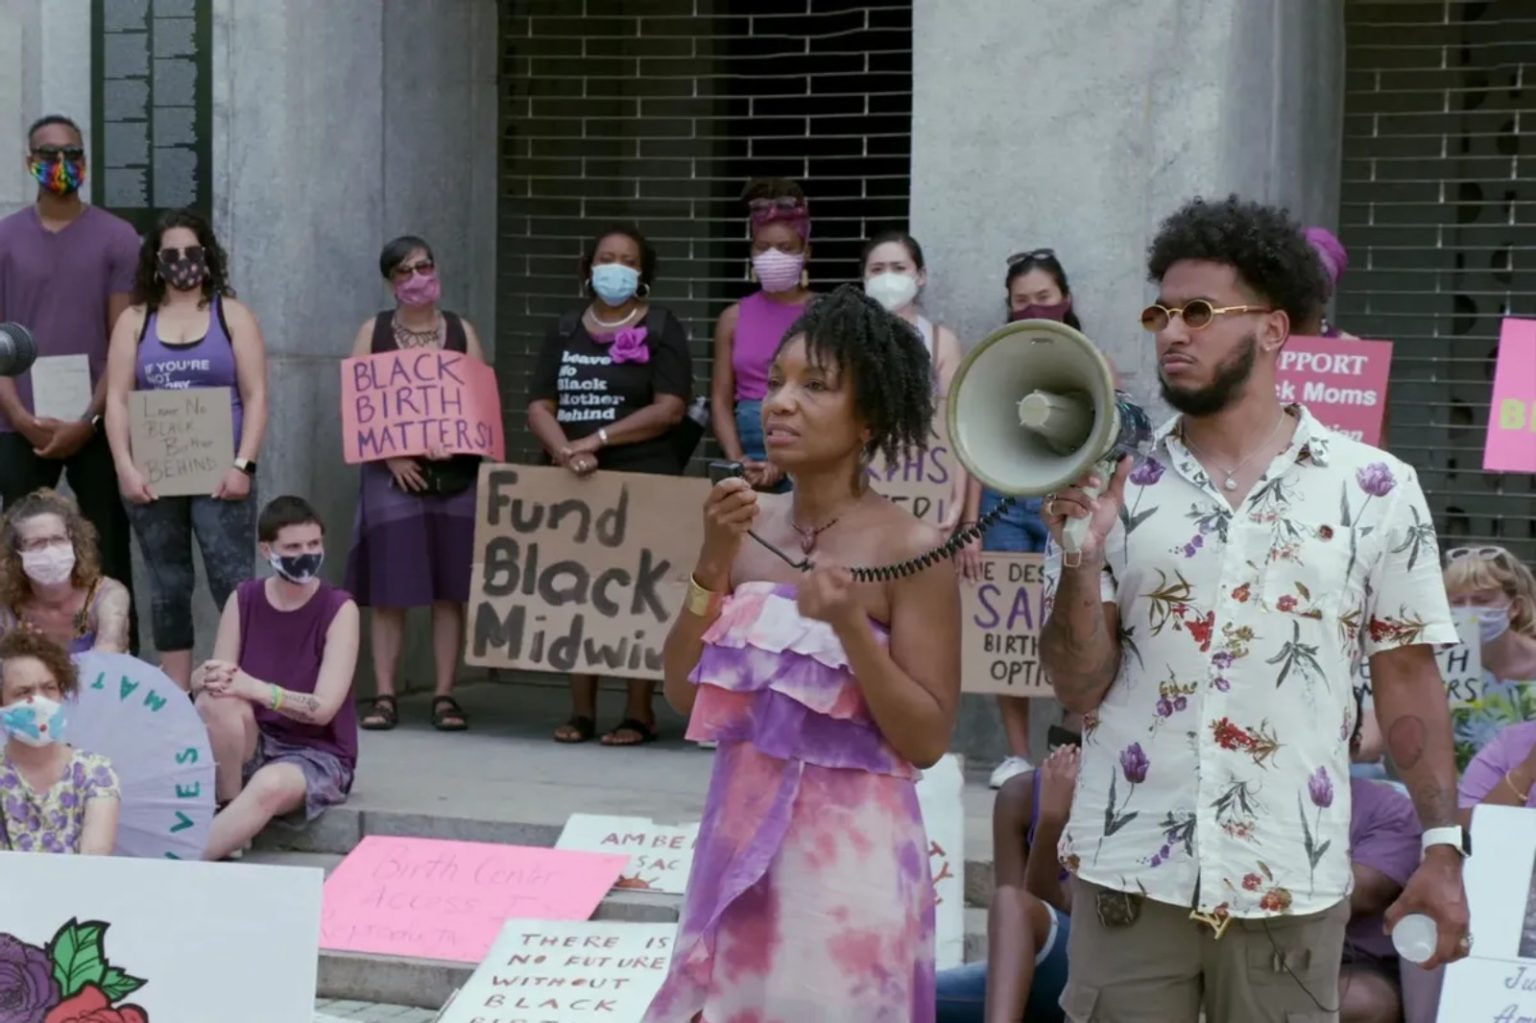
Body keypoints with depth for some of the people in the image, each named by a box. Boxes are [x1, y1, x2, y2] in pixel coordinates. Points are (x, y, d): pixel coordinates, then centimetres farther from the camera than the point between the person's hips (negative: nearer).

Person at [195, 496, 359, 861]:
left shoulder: (339, 609, -10)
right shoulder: (244, 601, 0)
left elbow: (323, 708, -17)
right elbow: (205, 678, -5)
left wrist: (254, 688, -34)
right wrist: (209, 678, -31)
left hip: (316, 753, -3)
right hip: (253, 744, 3)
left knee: (270, 787, -37)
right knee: (217, 700, -29)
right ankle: (228, 806, -15)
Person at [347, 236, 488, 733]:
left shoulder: (461, 331, 9)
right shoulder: (373, 332, 6)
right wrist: (393, 456, -12)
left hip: (454, 474, 1)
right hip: (391, 473, -1)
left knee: (450, 591, 1)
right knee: (388, 590, -2)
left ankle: (444, 696, 5)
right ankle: (384, 696, 3)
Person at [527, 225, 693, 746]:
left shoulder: (661, 328, 2)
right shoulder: (565, 332, 15)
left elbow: (670, 409, -8)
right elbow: (539, 406, 8)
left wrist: (598, 440, -12)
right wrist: (566, 451, -12)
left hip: (642, 480, -4)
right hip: (573, 483, 4)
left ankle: (640, 713, -2)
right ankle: (581, 711, 8)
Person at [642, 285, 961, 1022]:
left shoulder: (910, 549, -11)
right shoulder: (747, 525, 3)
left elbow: (927, 739, -11)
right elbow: (683, 694, 2)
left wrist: (850, 625, -23)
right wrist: (713, 562, -9)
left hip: (850, 850, -5)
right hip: (739, 835, 5)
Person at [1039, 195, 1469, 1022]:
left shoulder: (1375, 489, -1)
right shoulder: (1115, 486, 2)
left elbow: (1406, 678, 3)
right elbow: (1079, 688, 1)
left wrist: (1442, 845, -2)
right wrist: (1081, 562, -14)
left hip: (1291, 882, -1)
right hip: (1128, 868, 1)